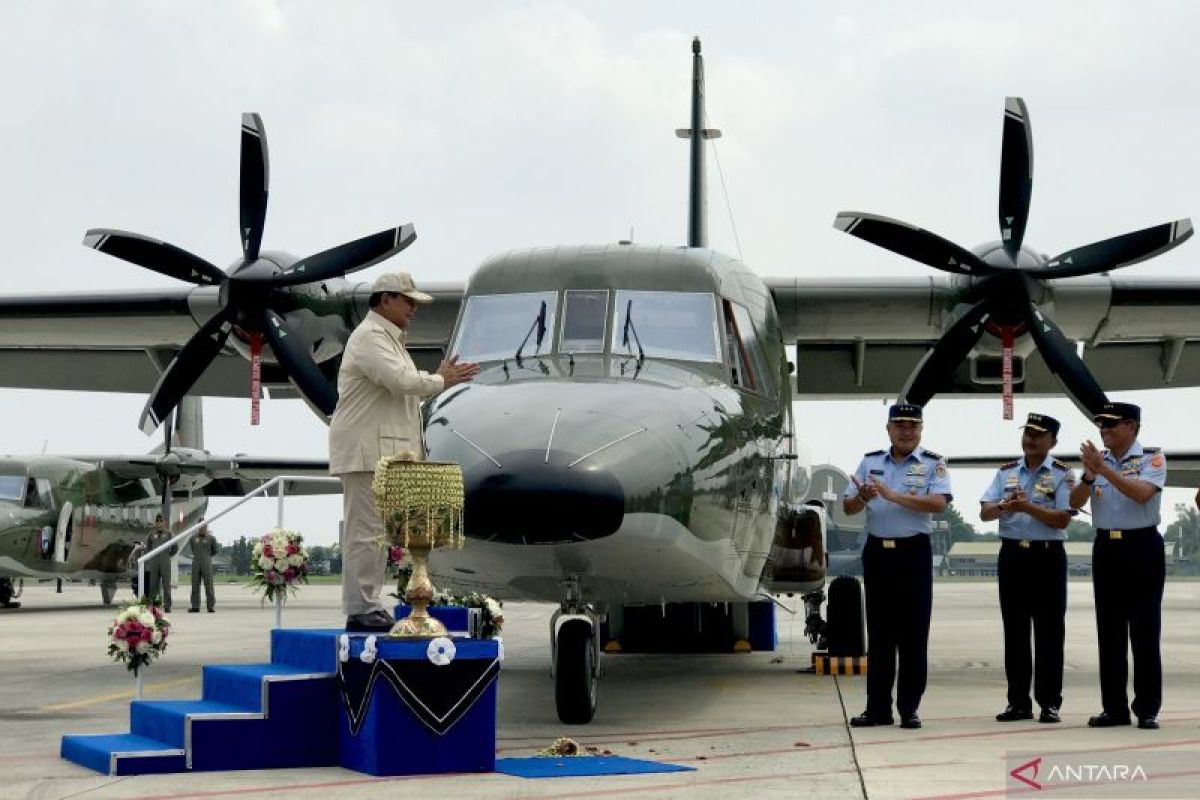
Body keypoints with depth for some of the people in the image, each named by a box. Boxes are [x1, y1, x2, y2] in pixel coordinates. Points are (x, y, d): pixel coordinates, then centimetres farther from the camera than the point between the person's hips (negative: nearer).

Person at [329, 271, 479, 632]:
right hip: (366, 450, -11)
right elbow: (401, 380, -22)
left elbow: (406, 391, 25)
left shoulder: (389, 338, 23)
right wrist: (440, 381, -8)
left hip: (386, 451, 11)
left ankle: (368, 605, 16)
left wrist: (439, 378, 11)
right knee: (365, 532, -9)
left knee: (378, 532, 11)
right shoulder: (369, 337, -11)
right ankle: (359, 611, -7)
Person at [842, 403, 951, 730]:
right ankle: (878, 708, 10)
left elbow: (938, 503, -17)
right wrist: (863, 497, -16)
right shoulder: (870, 462, 10)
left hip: (914, 552, -3)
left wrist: (893, 495, -23)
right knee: (879, 632, 6)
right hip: (877, 552, 3)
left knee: (913, 633, 0)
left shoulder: (933, 464, 0)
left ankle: (909, 708, 5)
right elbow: (848, 507, 7)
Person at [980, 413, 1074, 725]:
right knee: (1014, 631, 7)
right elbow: (984, 513, 2)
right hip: (1012, 555, 4)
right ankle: (1018, 702, 13)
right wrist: (1005, 506, -18)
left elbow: (1062, 520, -11)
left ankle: (1050, 702, 5)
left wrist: (1028, 507, -21)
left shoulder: (1062, 474, -1)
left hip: (1048, 556, -4)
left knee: (1049, 631, -1)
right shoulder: (1005, 472, 10)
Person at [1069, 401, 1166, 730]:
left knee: (1144, 631, -1)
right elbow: (1075, 503, 2)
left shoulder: (1152, 458, -4)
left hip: (1142, 547, -5)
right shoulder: (1097, 459, 9)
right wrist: (1089, 475, -16)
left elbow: (1141, 493, -21)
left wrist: (1104, 469, -25)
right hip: (1106, 549, 5)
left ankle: (1147, 709, 5)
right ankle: (1114, 708, 11)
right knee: (1109, 632, 6)